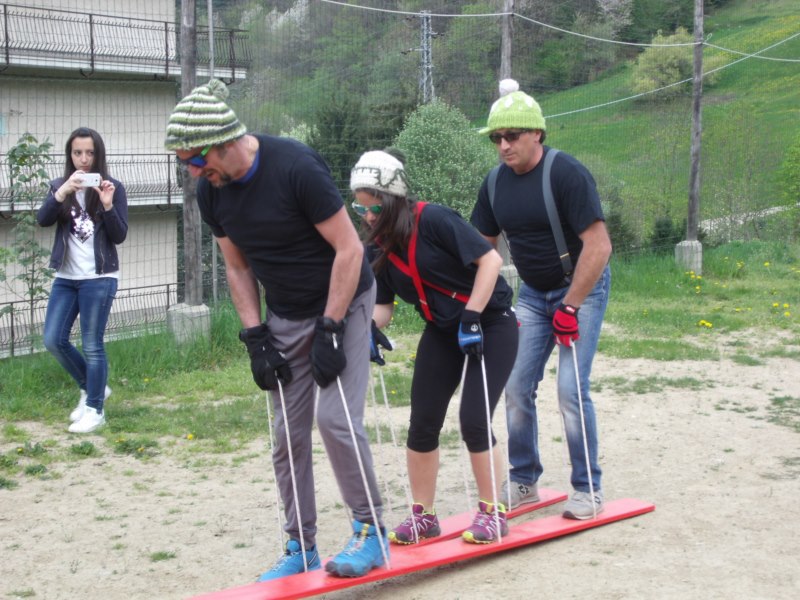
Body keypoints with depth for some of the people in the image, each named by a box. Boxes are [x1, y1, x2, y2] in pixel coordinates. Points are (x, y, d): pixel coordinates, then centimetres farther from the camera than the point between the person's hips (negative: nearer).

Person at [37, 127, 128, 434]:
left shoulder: (113, 187, -2)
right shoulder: (60, 186, 7)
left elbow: (120, 236, -7)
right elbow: (42, 220, -9)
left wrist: (108, 205, -22)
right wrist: (62, 193, -23)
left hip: (100, 278, -4)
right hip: (66, 277, 4)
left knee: (92, 345, -2)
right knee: (53, 340, 2)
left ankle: (95, 409, 10)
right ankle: (91, 388, 23)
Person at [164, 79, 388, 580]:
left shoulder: (295, 166, -26)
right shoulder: (212, 191, -6)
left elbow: (349, 249, -21)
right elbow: (238, 266, 7)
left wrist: (329, 331, -20)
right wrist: (256, 337, -1)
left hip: (344, 303, -6)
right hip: (285, 316, 6)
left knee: (335, 418, -16)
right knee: (289, 434, 5)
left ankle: (371, 531, 1)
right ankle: (302, 548, 17)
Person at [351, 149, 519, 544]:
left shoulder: (433, 220, -22)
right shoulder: (378, 248, -2)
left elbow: (490, 259, -23)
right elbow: (382, 304, 3)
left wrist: (471, 317, -24)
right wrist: (371, 327, -20)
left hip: (490, 323, -7)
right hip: (442, 331, 7)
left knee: (473, 421, -12)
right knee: (422, 423, 3)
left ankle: (492, 512, 6)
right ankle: (423, 516, 17)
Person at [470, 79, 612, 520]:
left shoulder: (567, 174, -21)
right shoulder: (496, 182, -1)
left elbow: (598, 246, -24)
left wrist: (570, 307, -24)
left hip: (581, 288, -6)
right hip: (532, 293, 6)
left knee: (571, 389, -12)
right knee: (516, 386, 2)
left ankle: (588, 490, 3)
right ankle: (523, 482, 18)